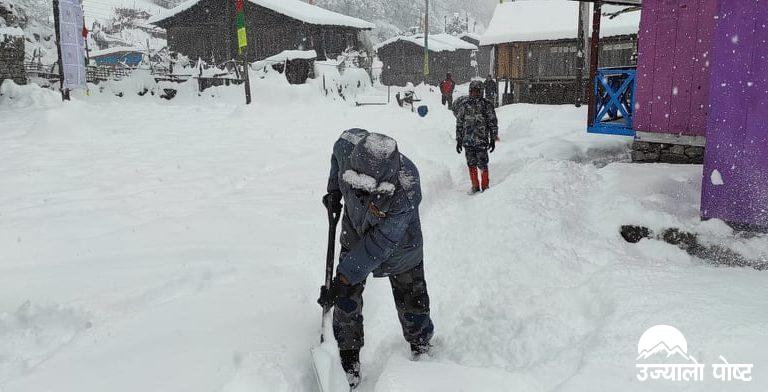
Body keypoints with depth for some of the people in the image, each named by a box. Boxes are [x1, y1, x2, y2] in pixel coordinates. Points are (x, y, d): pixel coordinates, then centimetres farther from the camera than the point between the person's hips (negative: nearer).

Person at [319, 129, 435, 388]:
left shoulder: (406, 192, -42)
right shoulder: (349, 145, -32)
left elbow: (379, 245, -35)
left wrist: (343, 280, -33)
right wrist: (334, 189, -2)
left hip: (399, 243, -3)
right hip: (356, 231, 4)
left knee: (410, 297, 10)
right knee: (347, 299, 2)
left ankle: (420, 344, 38)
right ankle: (348, 357, 20)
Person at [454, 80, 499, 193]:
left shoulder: (487, 104, 2)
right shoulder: (464, 104, 9)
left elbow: (493, 122, 5)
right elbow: (459, 123, 13)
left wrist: (493, 139, 1)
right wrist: (458, 140, 11)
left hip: (482, 139, -3)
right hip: (467, 140, 3)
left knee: (482, 164, -6)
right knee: (471, 164, 7)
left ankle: (485, 186, 8)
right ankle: (475, 186, 20)